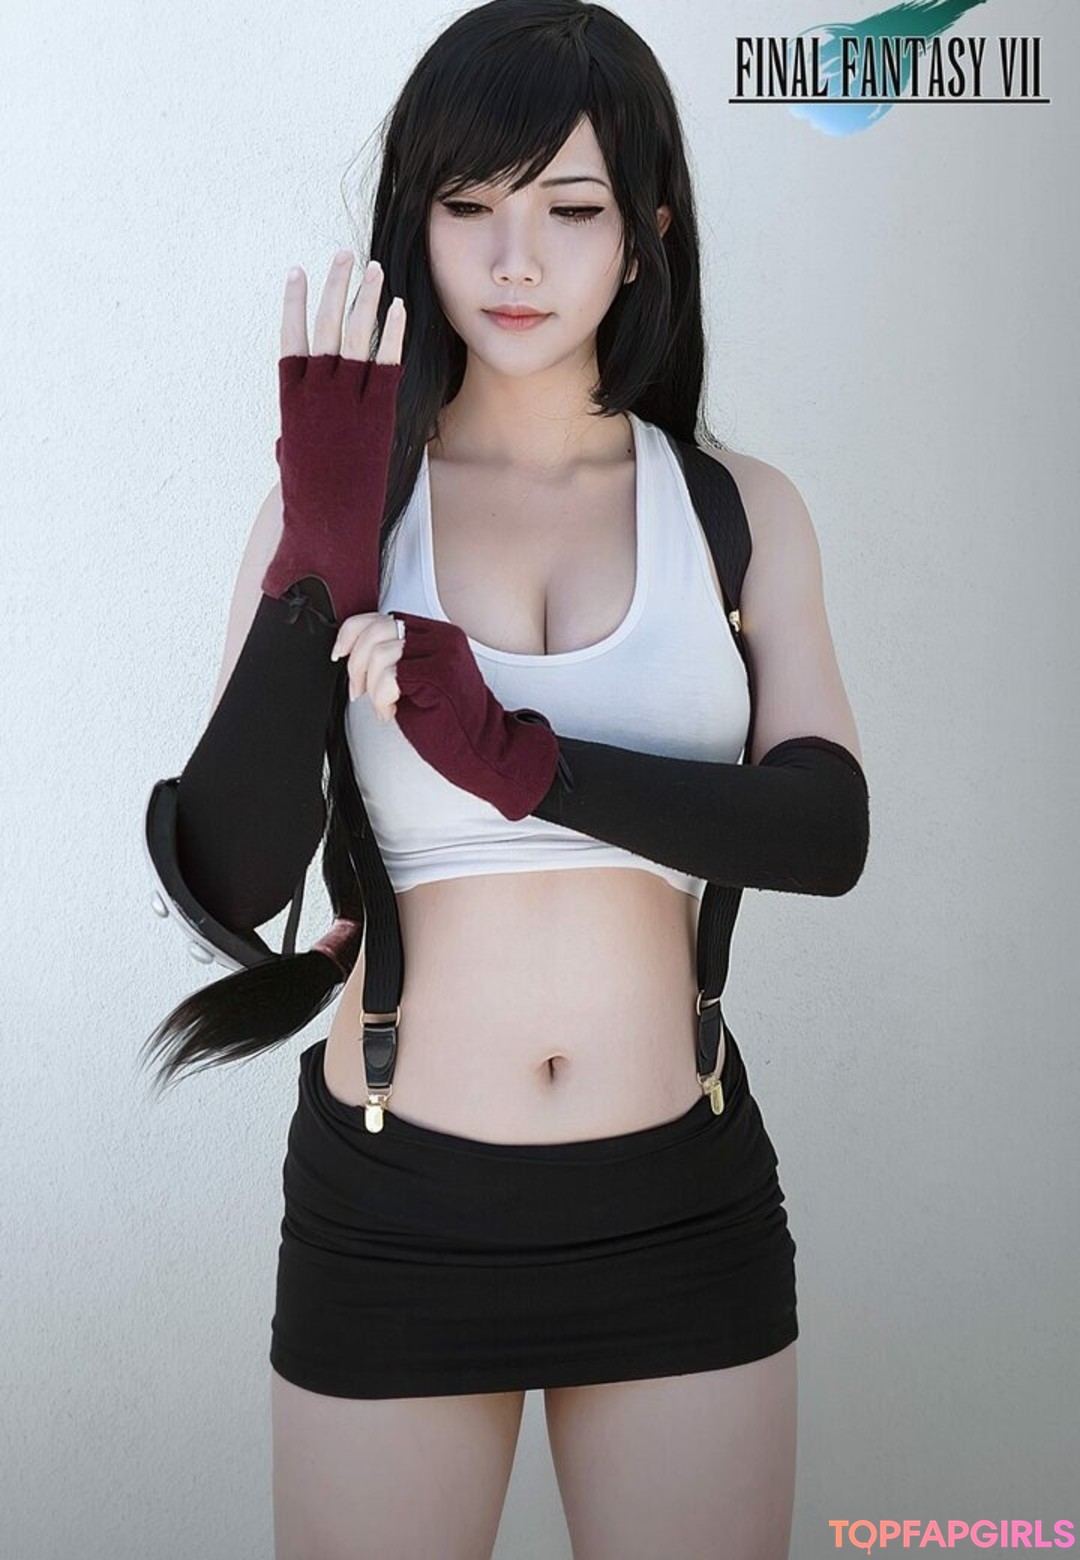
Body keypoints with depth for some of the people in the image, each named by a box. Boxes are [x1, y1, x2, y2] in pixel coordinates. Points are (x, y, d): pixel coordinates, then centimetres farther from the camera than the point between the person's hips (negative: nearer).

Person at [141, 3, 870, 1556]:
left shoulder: (741, 510, 2)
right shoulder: (332, 506, -2)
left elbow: (826, 832, -12)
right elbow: (234, 878, -12)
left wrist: (524, 760, -24)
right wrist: (324, 558, -21)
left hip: (683, 1211, 1)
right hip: (391, 1211, -1)